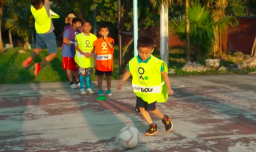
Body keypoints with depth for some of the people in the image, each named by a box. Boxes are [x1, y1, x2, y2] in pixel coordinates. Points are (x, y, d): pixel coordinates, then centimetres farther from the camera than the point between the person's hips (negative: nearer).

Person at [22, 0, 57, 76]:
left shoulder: (32, 8, -18)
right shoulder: (45, 9, -31)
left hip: (39, 33, 5)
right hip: (48, 34, -5)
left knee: (38, 48, 28)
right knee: (53, 54, 4)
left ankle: (31, 57, -6)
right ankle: (40, 65, -21)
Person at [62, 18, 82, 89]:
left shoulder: (78, 32, 8)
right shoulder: (68, 30, -12)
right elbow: (65, 40, -17)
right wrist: (73, 43, -19)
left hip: (75, 53, 6)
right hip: (68, 53, -6)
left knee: (75, 68, 11)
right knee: (69, 68, 1)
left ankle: (77, 82, 20)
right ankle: (71, 82, 9)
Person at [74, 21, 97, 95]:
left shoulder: (94, 37, 3)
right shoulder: (78, 36, -3)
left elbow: (94, 47, 6)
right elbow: (76, 46, -4)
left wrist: (90, 53, -12)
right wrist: (84, 53, -14)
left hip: (90, 58, 2)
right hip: (81, 58, -2)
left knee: (88, 73, 9)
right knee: (82, 73, 0)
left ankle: (89, 88, 18)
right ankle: (82, 88, 9)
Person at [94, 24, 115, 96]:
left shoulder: (110, 40, 1)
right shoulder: (97, 41, -1)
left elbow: (111, 47, -20)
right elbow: (95, 52, 0)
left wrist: (105, 39, -16)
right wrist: (95, 61, -5)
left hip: (108, 63, 0)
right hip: (99, 63, 0)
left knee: (108, 77, 9)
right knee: (100, 77, 8)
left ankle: (108, 90, 20)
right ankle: (100, 90, 18)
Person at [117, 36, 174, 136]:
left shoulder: (156, 63, -20)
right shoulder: (133, 61, -10)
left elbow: (164, 74, -12)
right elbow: (128, 72, 2)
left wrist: (168, 88, -15)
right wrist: (121, 82, -9)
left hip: (152, 90, -5)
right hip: (140, 90, 5)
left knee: (150, 108, -2)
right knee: (141, 108, 3)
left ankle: (165, 119, 26)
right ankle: (152, 126, 19)